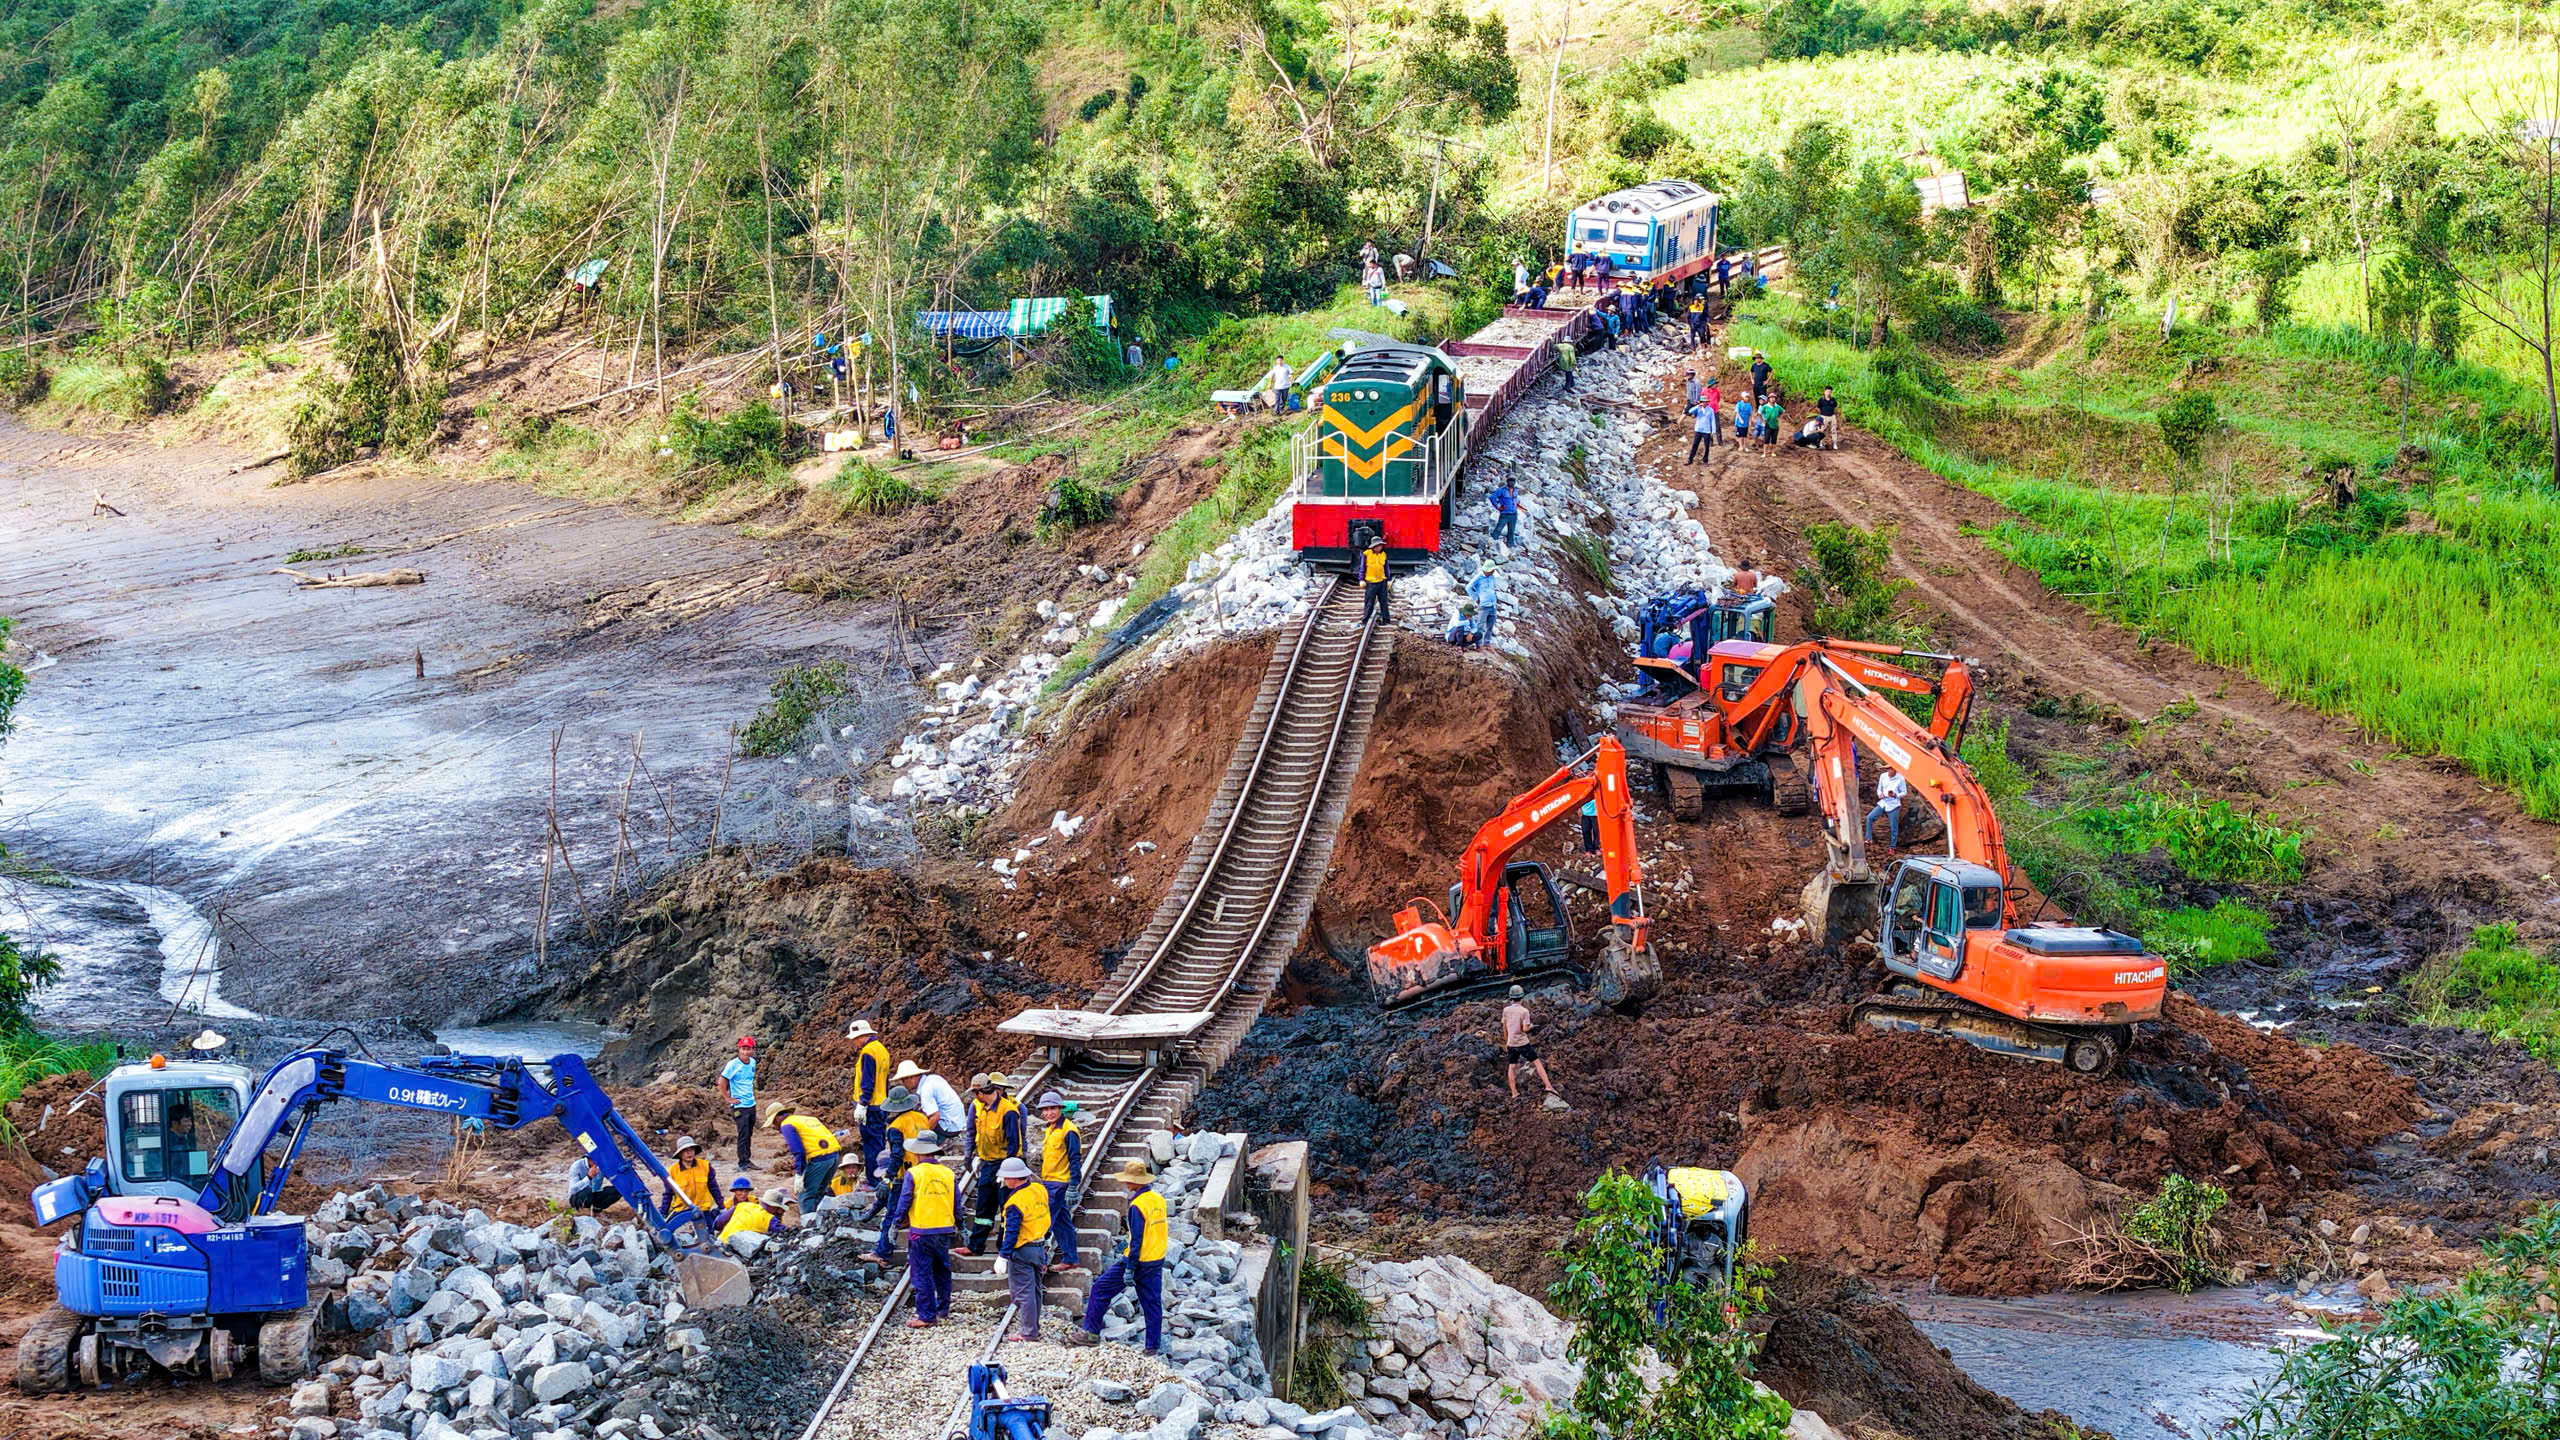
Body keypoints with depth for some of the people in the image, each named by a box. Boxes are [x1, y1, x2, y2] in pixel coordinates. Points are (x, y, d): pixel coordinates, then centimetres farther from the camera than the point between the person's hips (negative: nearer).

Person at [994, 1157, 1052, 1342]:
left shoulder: (1016, 1202, -21)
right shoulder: (1040, 1190, 3)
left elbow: (1012, 1231, -21)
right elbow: (1046, 1220, 15)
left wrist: (1003, 1255, -18)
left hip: (1022, 1251, -8)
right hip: (1040, 1247, 8)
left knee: (1023, 1292, -2)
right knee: (1034, 1290, 17)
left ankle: (1028, 1332, 0)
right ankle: (1034, 1327, 26)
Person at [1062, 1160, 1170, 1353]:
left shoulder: (1138, 1205, -19)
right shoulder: (1158, 1199, 7)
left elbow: (1136, 1240, -20)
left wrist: (1130, 1268, -18)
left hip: (1139, 1259, -8)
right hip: (1157, 1260, 8)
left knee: (1101, 1289, 4)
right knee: (1152, 1302, 11)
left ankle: (1091, 1332, 10)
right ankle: (1154, 1346, 11)